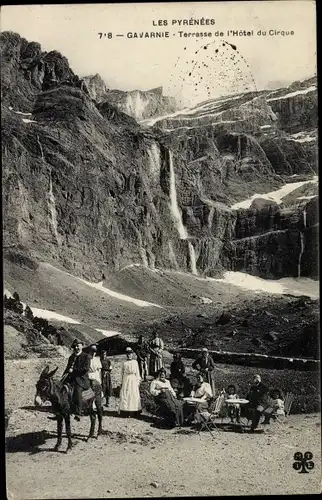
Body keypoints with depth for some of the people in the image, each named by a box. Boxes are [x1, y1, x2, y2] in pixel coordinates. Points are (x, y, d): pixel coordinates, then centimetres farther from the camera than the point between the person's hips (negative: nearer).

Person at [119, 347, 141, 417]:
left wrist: (138, 381, 2)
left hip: (133, 380, -1)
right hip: (126, 380, 1)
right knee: (124, 395, -4)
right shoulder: (124, 363, 9)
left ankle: (132, 411, 1)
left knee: (133, 395, -4)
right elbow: (122, 373, 11)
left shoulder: (135, 362, 6)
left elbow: (137, 372, 7)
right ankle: (126, 412, 0)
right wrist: (122, 381, 6)